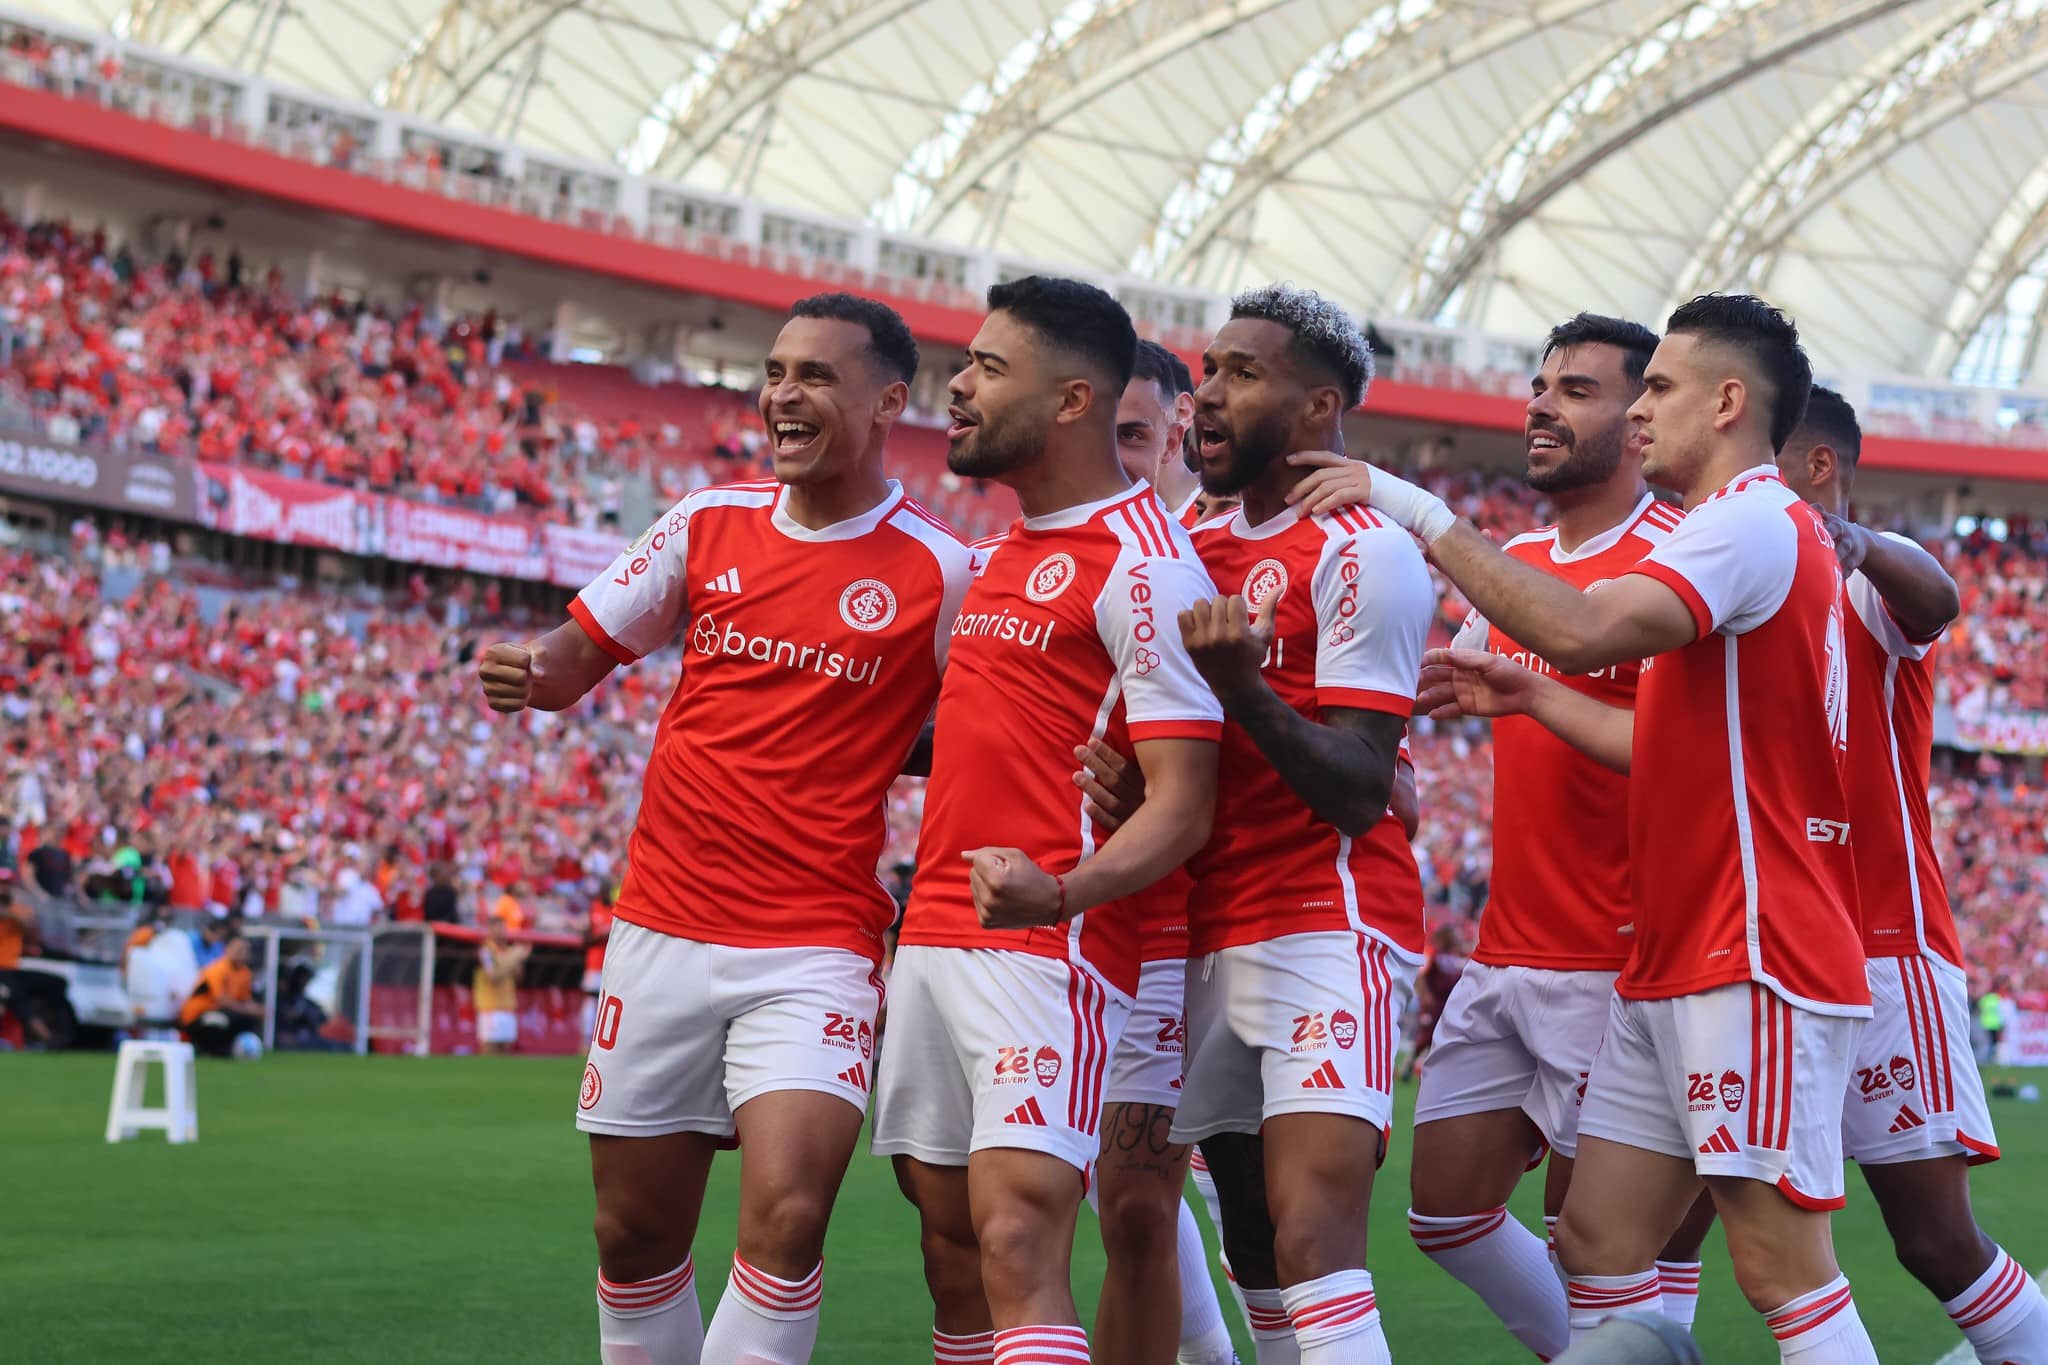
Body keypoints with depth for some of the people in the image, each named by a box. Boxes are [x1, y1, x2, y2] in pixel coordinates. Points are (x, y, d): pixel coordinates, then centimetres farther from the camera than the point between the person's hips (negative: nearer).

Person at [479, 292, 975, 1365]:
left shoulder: (939, 571, -5)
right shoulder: (711, 521, 6)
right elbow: (582, 648, 13)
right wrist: (534, 671, -9)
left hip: (815, 952, -4)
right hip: (662, 932, 4)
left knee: (785, 1217, -22)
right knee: (635, 1237, 10)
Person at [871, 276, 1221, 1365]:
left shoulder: (1143, 560, -10)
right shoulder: (1005, 555, 18)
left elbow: (1181, 804, -16)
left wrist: (1061, 894, -31)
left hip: (1047, 949, -9)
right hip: (932, 938, 9)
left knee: (1017, 1243, -18)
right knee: (951, 1243, 10)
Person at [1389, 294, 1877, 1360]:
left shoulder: (1755, 523, -12)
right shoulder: (1745, 532, 22)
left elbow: (1583, 630, -28)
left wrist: (1424, 516, -21)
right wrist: (1525, 697, 18)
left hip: (1753, 963, -10)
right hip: (1671, 969, 10)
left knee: (1782, 1268, -8)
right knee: (1595, 1243, 7)